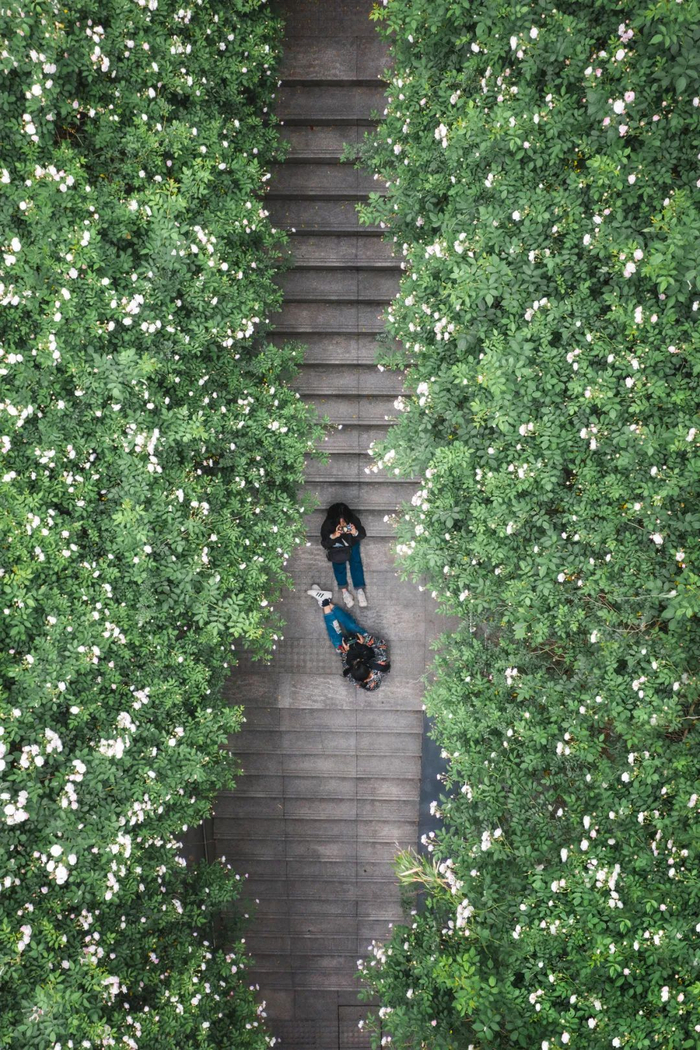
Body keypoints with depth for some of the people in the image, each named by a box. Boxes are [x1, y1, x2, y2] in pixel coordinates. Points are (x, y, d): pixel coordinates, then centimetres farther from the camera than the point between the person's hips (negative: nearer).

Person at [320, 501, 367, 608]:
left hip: (352, 543, 1)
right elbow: (324, 543, -28)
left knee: (356, 561, -17)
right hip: (336, 546, -1)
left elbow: (363, 535, -18)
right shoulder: (327, 525, -32)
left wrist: (355, 533, -41)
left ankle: (359, 589, -11)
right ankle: (344, 591, -13)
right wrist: (333, 536, -47)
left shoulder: (353, 520, -30)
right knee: (339, 563, -21)